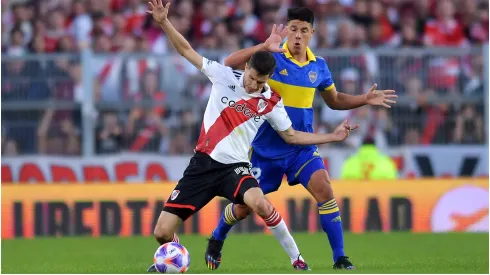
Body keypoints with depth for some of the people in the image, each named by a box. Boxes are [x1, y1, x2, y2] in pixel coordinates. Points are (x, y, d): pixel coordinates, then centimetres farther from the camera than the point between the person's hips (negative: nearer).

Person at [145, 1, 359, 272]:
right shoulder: (224, 76, -3)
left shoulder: (271, 102, -1)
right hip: (203, 163, 1)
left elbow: (291, 136, 12)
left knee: (260, 204, -36)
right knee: (162, 232, -9)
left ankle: (296, 258, -16)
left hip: (235, 166, -1)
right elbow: (186, 50, 2)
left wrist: (332, 136, 5)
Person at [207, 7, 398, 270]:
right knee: (245, 205, 8)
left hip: (302, 147, 2)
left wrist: (364, 99, 2)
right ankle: (216, 239, 40)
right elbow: (229, 64, -27)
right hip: (266, 148, -2)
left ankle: (339, 258, -12)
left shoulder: (318, 66, 1)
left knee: (324, 191, -19)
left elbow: (334, 100, 18)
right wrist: (264, 46, -39)